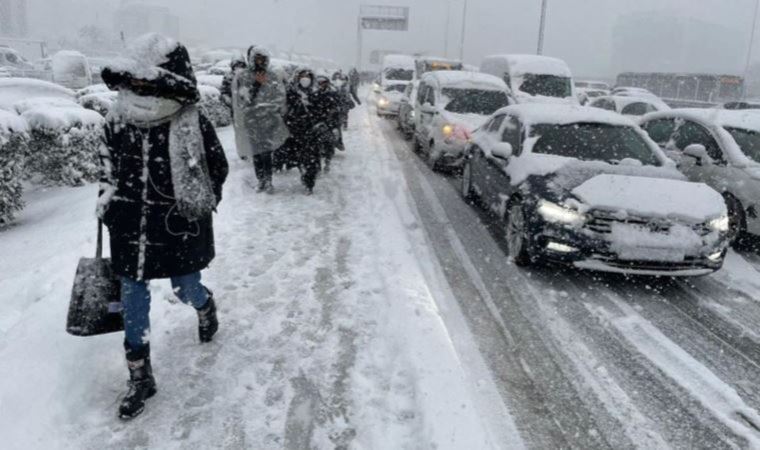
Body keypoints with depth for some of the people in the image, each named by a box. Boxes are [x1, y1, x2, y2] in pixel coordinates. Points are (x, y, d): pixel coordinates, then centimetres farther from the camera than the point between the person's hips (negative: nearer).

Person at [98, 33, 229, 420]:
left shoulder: (192, 123, -15)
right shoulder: (118, 118, -3)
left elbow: (218, 167, -2)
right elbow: (108, 162, 14)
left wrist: (200, 206, -4)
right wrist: (107, 198, 8)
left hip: (179, 228, -3)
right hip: (130, 228, 4)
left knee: (186, 291, 13)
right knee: (132, 303, 7)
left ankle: (205, 305, 54)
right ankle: (140, 378, 24)